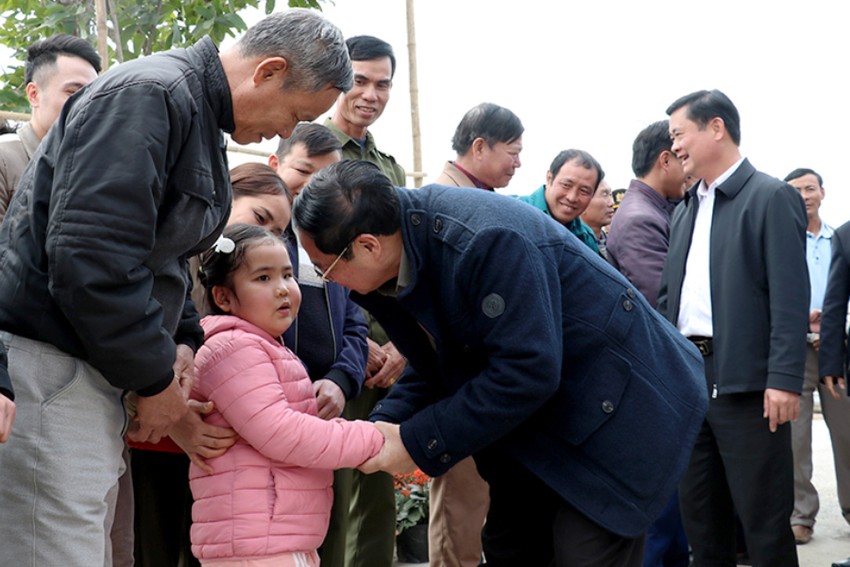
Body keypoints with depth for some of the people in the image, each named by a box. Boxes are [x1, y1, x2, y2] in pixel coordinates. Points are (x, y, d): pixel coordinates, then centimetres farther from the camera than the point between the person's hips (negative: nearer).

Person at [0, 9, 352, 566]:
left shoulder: (201, 114, 17)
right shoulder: (150, 94, -15)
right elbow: (90, 255, -25)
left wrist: (181, 340, 7)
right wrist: (155, 377, -15)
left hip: (91, 367, 10)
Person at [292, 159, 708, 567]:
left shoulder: (484, 241, -32)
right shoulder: (401, 262, -4)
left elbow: (526, 371, -31)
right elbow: (435, 366, 7)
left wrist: (418, 443, -25)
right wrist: (384, 426, -10)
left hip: (616, 406, -9)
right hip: (537, 424, 9)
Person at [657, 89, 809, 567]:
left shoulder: (772, 198, -6)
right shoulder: (686, 209, 16)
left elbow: (790, 297, -13)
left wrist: (785, 379, -19)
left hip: (746, 381, -7)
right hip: (688, 377, 7)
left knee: (764, 519, 0)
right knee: (700, 513, 14)